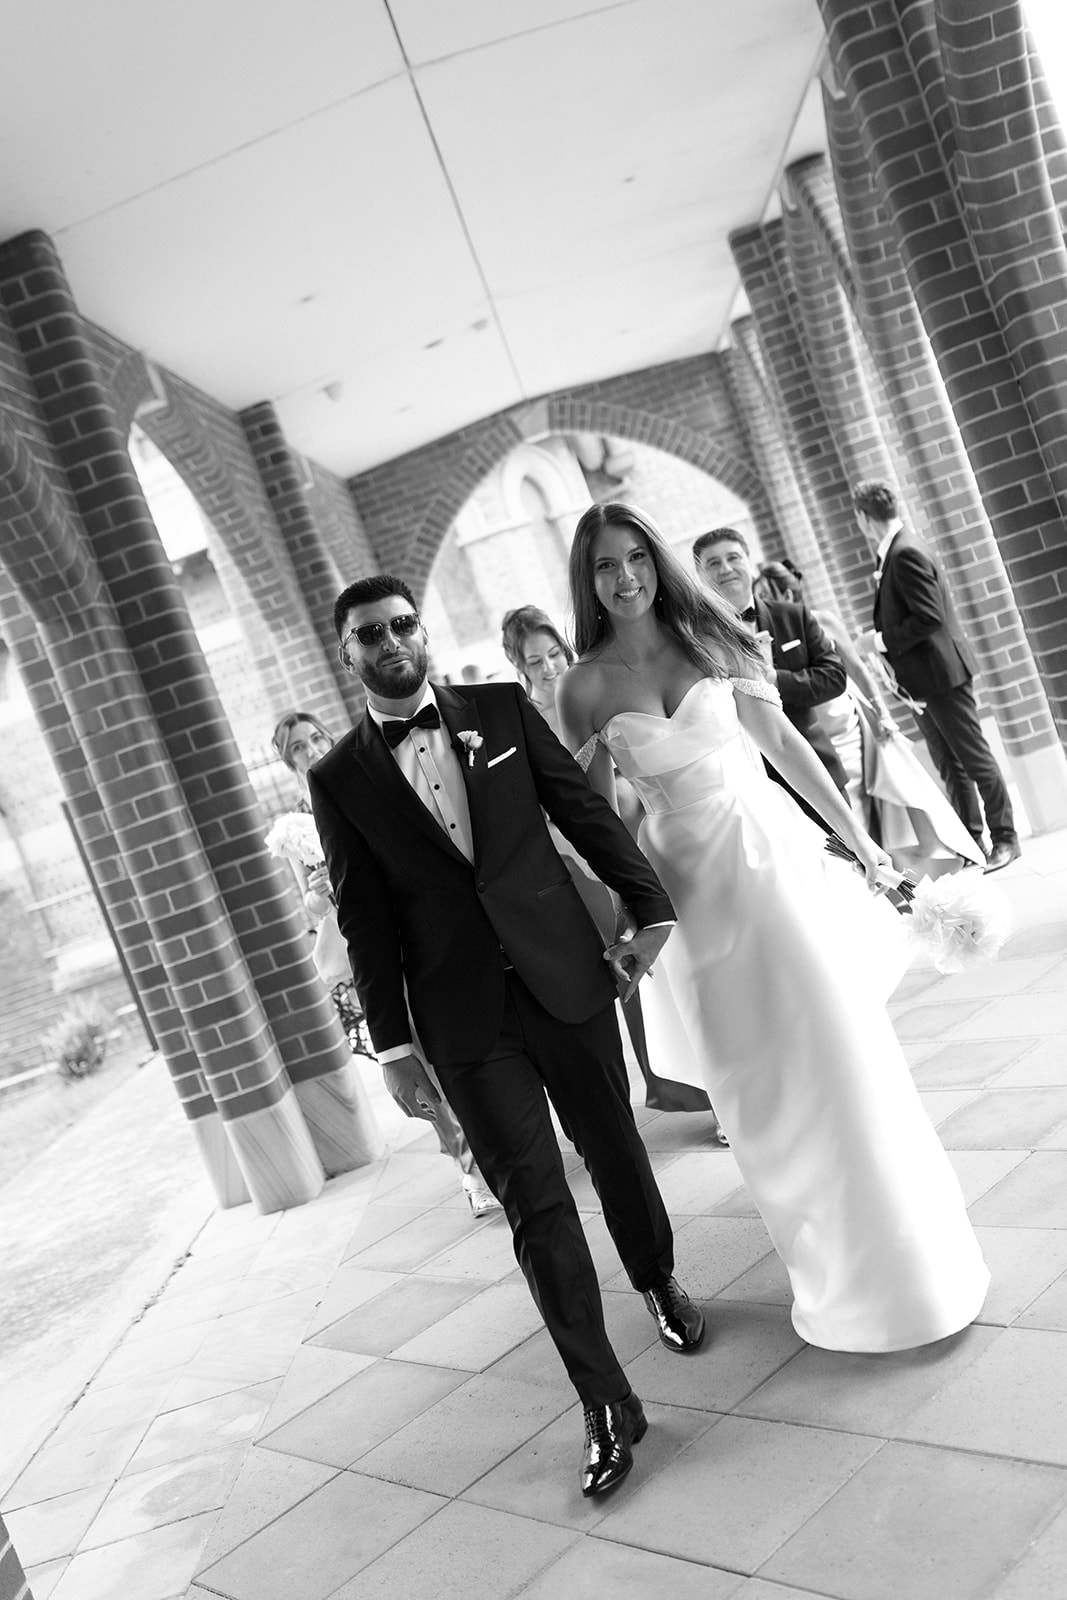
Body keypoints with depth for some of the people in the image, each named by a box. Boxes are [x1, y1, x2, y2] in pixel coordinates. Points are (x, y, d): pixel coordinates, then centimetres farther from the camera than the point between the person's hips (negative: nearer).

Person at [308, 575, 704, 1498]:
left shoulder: (502, 708, 4)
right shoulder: (339, 779, 1)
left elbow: (583, 808, 5)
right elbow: (364, 921, 2)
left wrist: (649, 904, -3)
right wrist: (393, 1043, 2)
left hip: (565, 977, 2)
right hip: (464, 1020, -1)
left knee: (614, 1150, 16)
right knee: (535, 1202, -4)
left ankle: (660, 1284, 44)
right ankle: (607, 1405, 7)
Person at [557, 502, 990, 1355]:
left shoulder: (708, 637, 1)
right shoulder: (586, 685, -2)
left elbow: (784, 742, 4)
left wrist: (857, 837, 4)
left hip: (773, 851, 1)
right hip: (690, 878, 0)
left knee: (842, 1038, 5)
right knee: (762, 1071, 8)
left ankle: (908, 1250, 27)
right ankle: (843, 1267, 29)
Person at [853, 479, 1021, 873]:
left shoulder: (906, 553, -19)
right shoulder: (891, 553, 10)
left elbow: (929, 617, -24)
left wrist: (883, 641, -15)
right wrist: (878, 635, 2)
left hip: (941, 674, -9)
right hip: (921, 682, 10)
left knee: (975, 758, 1)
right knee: (949, 766, 12)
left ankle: (1004, 838, 12)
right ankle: (971, 841, 19)